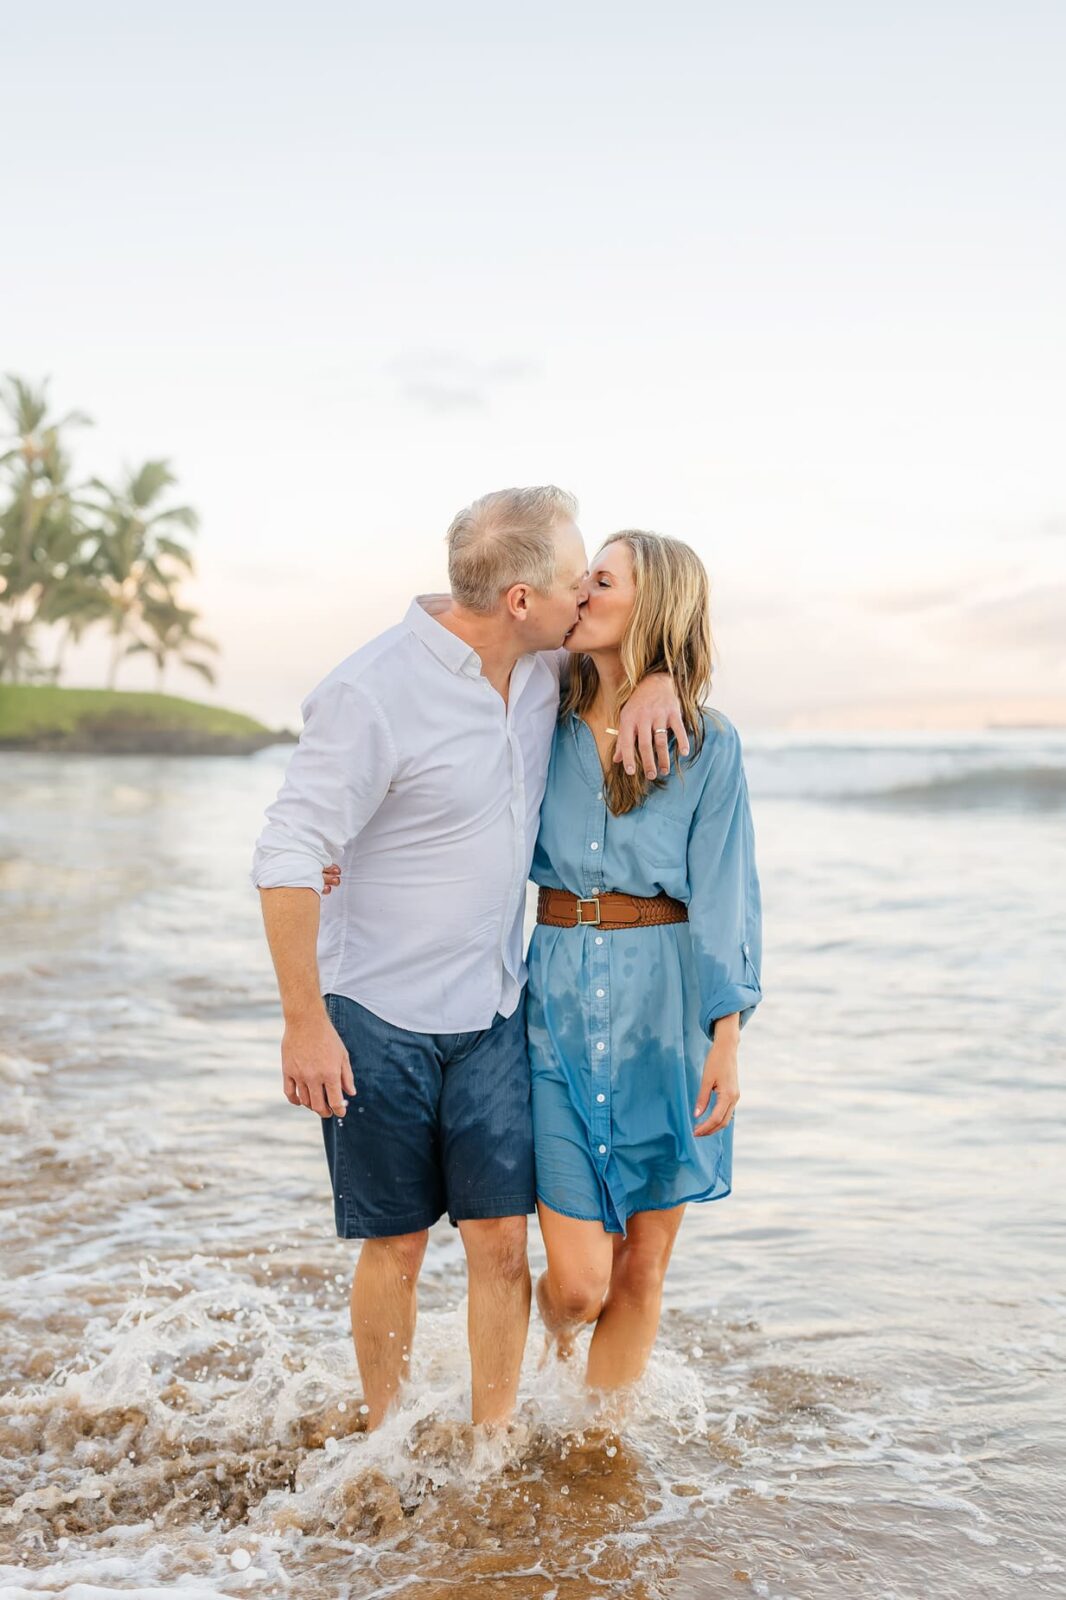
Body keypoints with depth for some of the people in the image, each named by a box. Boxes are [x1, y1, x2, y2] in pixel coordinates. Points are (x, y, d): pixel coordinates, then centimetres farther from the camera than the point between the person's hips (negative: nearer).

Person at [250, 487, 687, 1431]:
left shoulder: (544, 661, -2)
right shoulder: (371, 695, -22)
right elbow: (287, 858, -19)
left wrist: (657, 681, -8)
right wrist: (305, 1025, -18)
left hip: (494, 1010, 5)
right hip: (381, 1018, -5)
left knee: (502, 1238, 2)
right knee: (396, 1246, 8)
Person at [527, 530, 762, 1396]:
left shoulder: (709, 745, -2)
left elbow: (724, 894, -3)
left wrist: (727, 1038, -9)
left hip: (666, 1004, -1)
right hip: (558, 998, 1)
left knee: (643, 1265, 7)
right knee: (580, 1276, -2)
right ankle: (556, 1327, 34)